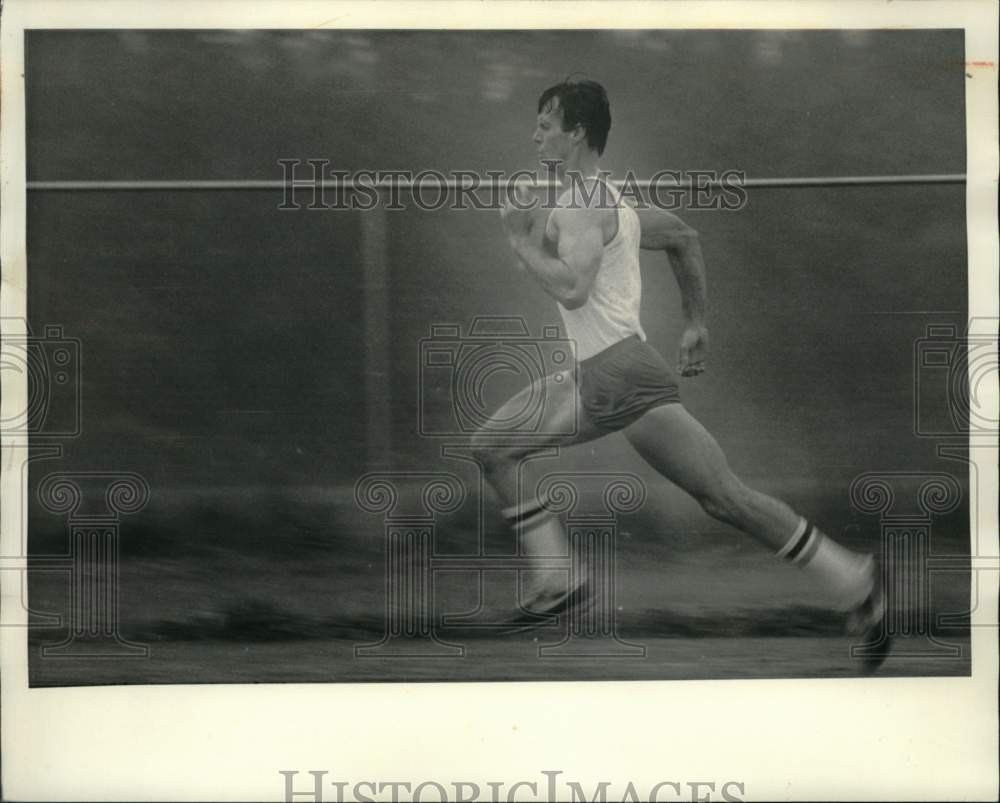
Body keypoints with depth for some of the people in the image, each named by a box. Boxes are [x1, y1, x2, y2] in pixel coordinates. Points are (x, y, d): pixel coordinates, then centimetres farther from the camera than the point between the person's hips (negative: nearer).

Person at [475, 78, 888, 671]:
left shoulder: (584, 205, -13)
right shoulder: (606, 197, 17)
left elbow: (572, 289, -28)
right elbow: (684, 238, 28)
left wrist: (523, 242, -12)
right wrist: (696, 323, 29)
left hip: (625, 375, -10)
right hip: (592, 380, 10)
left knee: (727, 499, -9)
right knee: (494, 446, 9)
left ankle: (857, 584, -1)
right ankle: (557, 584, 10)